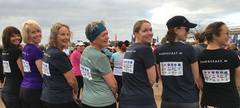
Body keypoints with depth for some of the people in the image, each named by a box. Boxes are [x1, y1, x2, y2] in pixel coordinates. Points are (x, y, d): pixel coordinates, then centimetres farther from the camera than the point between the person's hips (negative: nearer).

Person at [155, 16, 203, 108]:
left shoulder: (159, 51, 0)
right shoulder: (188, 49, -12)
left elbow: (161, 77, 8)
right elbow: (196, 77, -3)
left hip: (167, 100, 4)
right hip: (188, 100, -4)